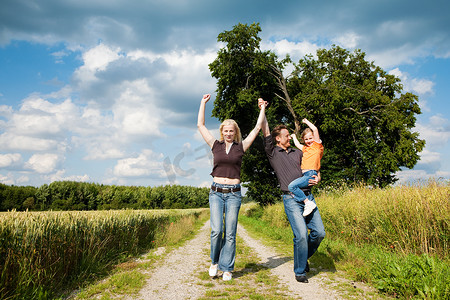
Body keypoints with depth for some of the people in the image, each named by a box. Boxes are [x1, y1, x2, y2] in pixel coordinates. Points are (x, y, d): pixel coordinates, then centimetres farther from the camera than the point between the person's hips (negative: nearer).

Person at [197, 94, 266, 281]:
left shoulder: (240, 147, 7)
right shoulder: (215, 145, 9)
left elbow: (257, 128, 11)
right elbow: (200, 125, 11)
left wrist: (262, 109, 17)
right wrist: (203, 103, 14)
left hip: (234, 193, 0)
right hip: (216, 192, 0)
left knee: (230, 233, 0)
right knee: (217, 230, -10)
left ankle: (227, 268, 12)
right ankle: (214, 261, 14)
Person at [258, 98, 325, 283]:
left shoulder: (298, 153, 20)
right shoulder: (273, 153, 6)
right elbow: (266, 133, -2)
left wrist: (317, 178, 2)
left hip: (308, 196, 5)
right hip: (291, 199, -5)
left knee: (319, 232, 0)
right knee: (301, 235, -14)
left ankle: (304, 256, 27)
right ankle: (300, 271, 5)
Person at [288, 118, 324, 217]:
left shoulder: (317, 145, 4)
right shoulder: (305, 148, 24)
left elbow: (315, 129, -5)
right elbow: (297, 145, 44)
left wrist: (306, 121, 8)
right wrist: (294, 136, 55)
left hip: (311, 175, -9)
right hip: (304, 175, 9)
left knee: (292, 186, -25)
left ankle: (308, 203, -20)